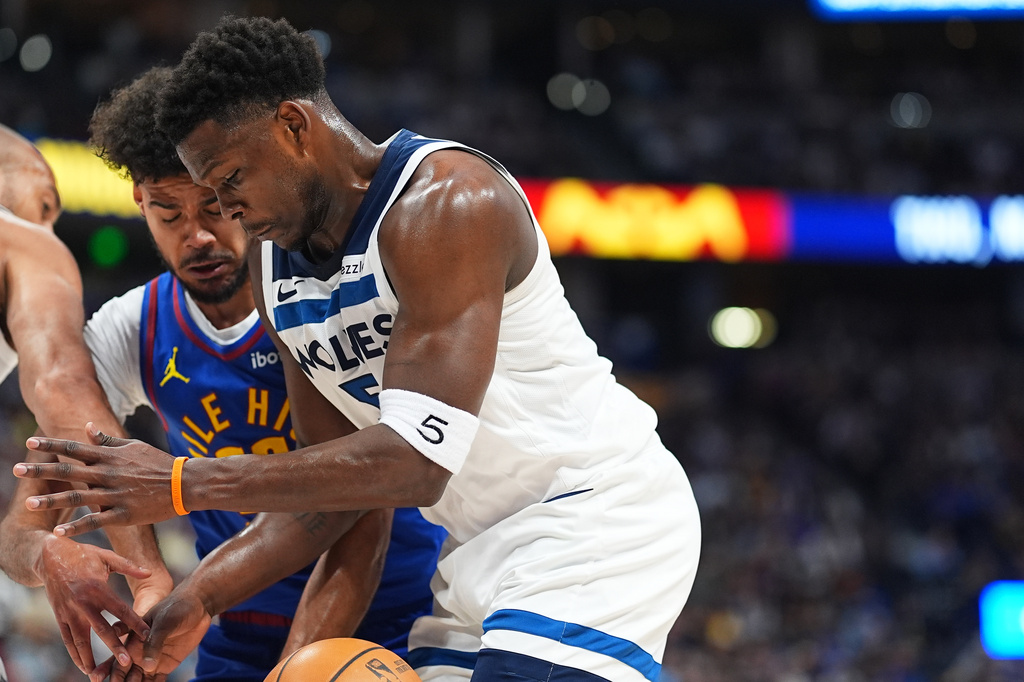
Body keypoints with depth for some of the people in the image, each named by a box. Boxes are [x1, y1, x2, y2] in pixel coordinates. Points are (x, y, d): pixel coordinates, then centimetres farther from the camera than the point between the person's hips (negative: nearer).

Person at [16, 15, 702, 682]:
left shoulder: (447, 202, -22)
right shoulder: (274, 264, 6)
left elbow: (416, 462, -30)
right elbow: (344, 476, 11)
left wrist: (183, 485, -28)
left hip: (594, 523, -9)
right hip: (482, 555, 9)